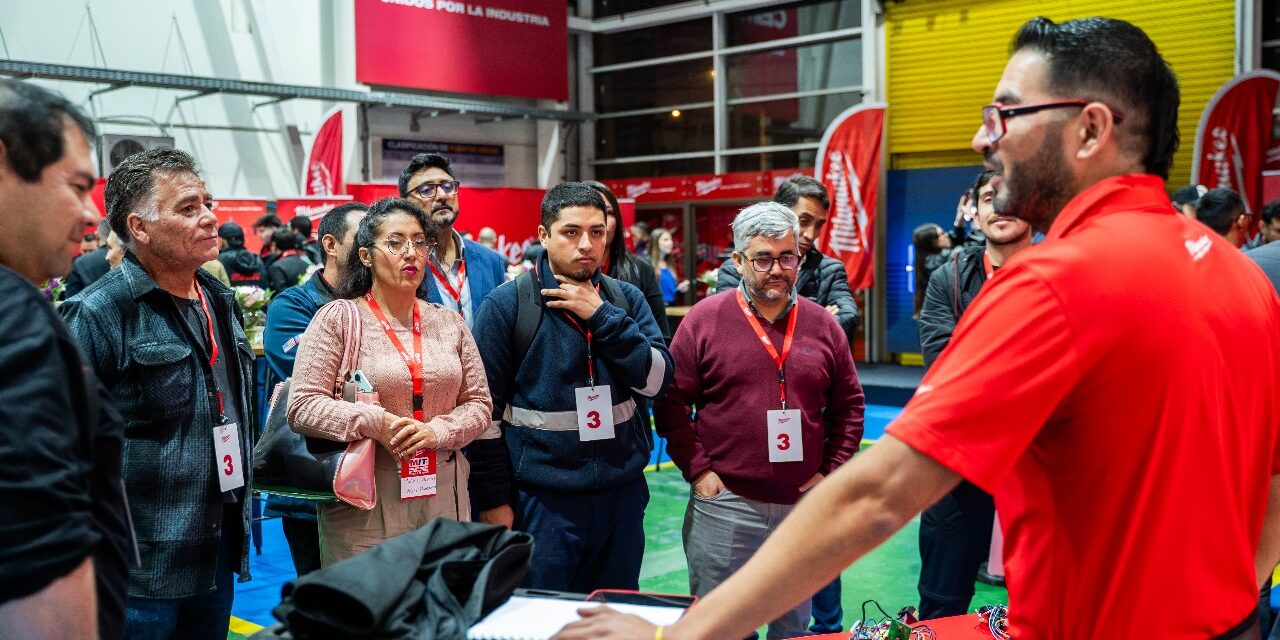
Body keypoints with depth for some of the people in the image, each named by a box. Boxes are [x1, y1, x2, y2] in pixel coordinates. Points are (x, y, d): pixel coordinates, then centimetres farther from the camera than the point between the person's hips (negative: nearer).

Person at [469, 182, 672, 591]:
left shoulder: (626, 299, 5)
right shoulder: (507, 304, -6)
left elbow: (657, 380, -6)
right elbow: (486, 409, -5)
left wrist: (601, 315, -13)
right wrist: (495, 498, -6)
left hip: (622, 492, 4)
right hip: (542, 499, -3)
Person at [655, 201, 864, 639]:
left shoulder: (822, 324, 4)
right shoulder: (705, 319, -5)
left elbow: (849, 406, 10)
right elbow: (672, 402, -4)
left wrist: (831, 472, 2)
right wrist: (697, 471, -8)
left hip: (803, 506, 3)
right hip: (724, 504, -3)